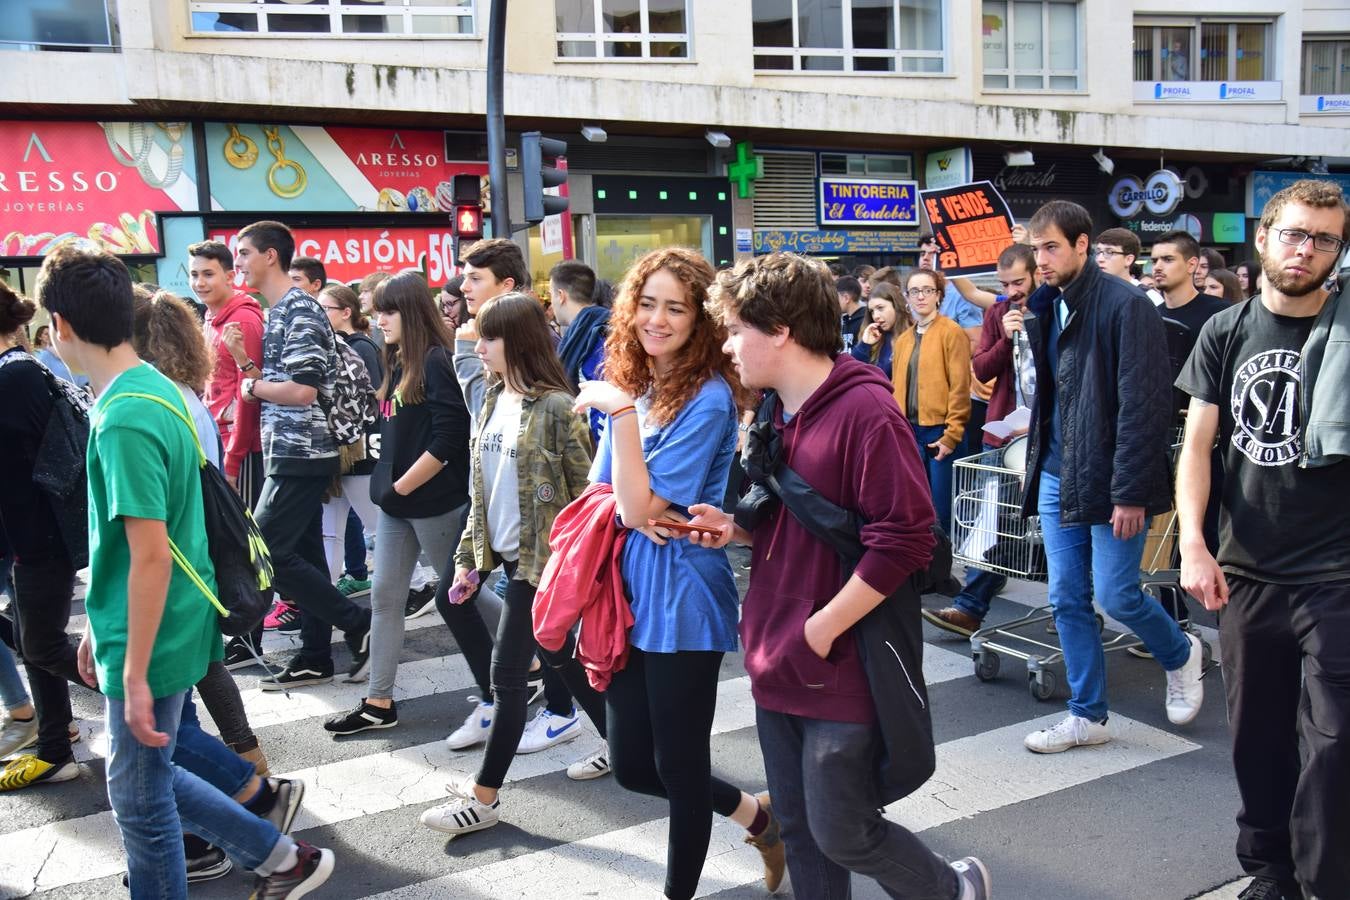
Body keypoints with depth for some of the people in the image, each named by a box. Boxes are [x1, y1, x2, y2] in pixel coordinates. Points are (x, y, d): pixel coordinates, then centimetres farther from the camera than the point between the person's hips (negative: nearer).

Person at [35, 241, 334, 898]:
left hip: (152, 643, -9)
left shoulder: (124, 419, -23)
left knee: (140, 799, 9)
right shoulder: (154, 389, 5)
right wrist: (100, 628, 20)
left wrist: (134, 674, -20)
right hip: (162, 629, 9)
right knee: (150, 778, 22)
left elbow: (150, 555, -25)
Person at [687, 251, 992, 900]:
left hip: (843, 669, -8)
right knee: (799, 832, 16)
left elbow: (904, 539, -22)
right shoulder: (774, 412, 9)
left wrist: (823, 628, -18)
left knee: (843, 836, 4)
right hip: (776, 665, 8)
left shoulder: (865, 411, -19)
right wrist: (735, 529, 1)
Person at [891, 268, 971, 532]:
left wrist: (951, 436, -14)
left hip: (939, 432, -6)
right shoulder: (903, 339, 14)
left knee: (942, 510, -2)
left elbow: (960, 387, -10)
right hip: (909, 432, 6)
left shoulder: (952, 332, -5)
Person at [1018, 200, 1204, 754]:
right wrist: (1040, 458, 9)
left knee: (1115, 596, -3)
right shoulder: (1045, 308, 9)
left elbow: (1142, 405, -17)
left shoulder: (1125, 305, -13)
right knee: (1067, 601, 8)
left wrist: (1131, 493, -19)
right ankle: (1087, 716, 21)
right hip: (1057, 478, 7)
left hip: (1109, 480, -7)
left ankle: (1180, 654, 29)